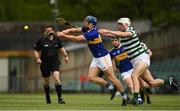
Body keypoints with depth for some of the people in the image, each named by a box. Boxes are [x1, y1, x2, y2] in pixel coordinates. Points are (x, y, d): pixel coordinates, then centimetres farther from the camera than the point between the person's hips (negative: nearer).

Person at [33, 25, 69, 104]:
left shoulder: (57, 39, 4)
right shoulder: (41, 40, -5)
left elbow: (60, 48, 24)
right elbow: (35, 50, 4)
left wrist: (65, 55, 16)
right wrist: (37, 58, -12)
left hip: (55, 62, 1)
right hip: (45, 63, 0)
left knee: (57, 78, -19)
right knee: (46, 81, 10)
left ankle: (60, 98, -19)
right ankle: (47, 98, 31)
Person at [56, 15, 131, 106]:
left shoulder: (92, 33, -26)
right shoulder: (87, 29, 2)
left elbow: (77, 39, -27)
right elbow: (75, 30, 6)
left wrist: (63, 36, -21)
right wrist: (63, 32, -10)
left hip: (103, 57, -9)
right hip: (96, 58, 9)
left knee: (111, 77, -6)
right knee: (91, 77, -1)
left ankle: (125, 97, 1)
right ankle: (110, 87, 11)